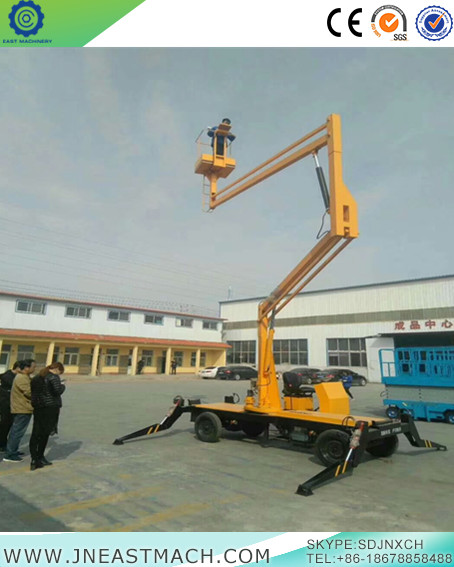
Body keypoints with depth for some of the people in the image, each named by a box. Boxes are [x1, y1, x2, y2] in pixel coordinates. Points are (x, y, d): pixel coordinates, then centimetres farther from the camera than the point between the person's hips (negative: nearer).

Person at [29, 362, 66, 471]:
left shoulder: (37, 376, 14)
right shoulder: (53, 377, -10)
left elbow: (32, 390, 14)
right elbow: (58, 391, -18)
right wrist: (63, 386, -1)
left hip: (37, 407, 7)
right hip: (50, 407, -7)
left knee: (36, 433, 7)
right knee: (45, 432, 4)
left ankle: (34, 459, 6)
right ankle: (40, 457, 11)